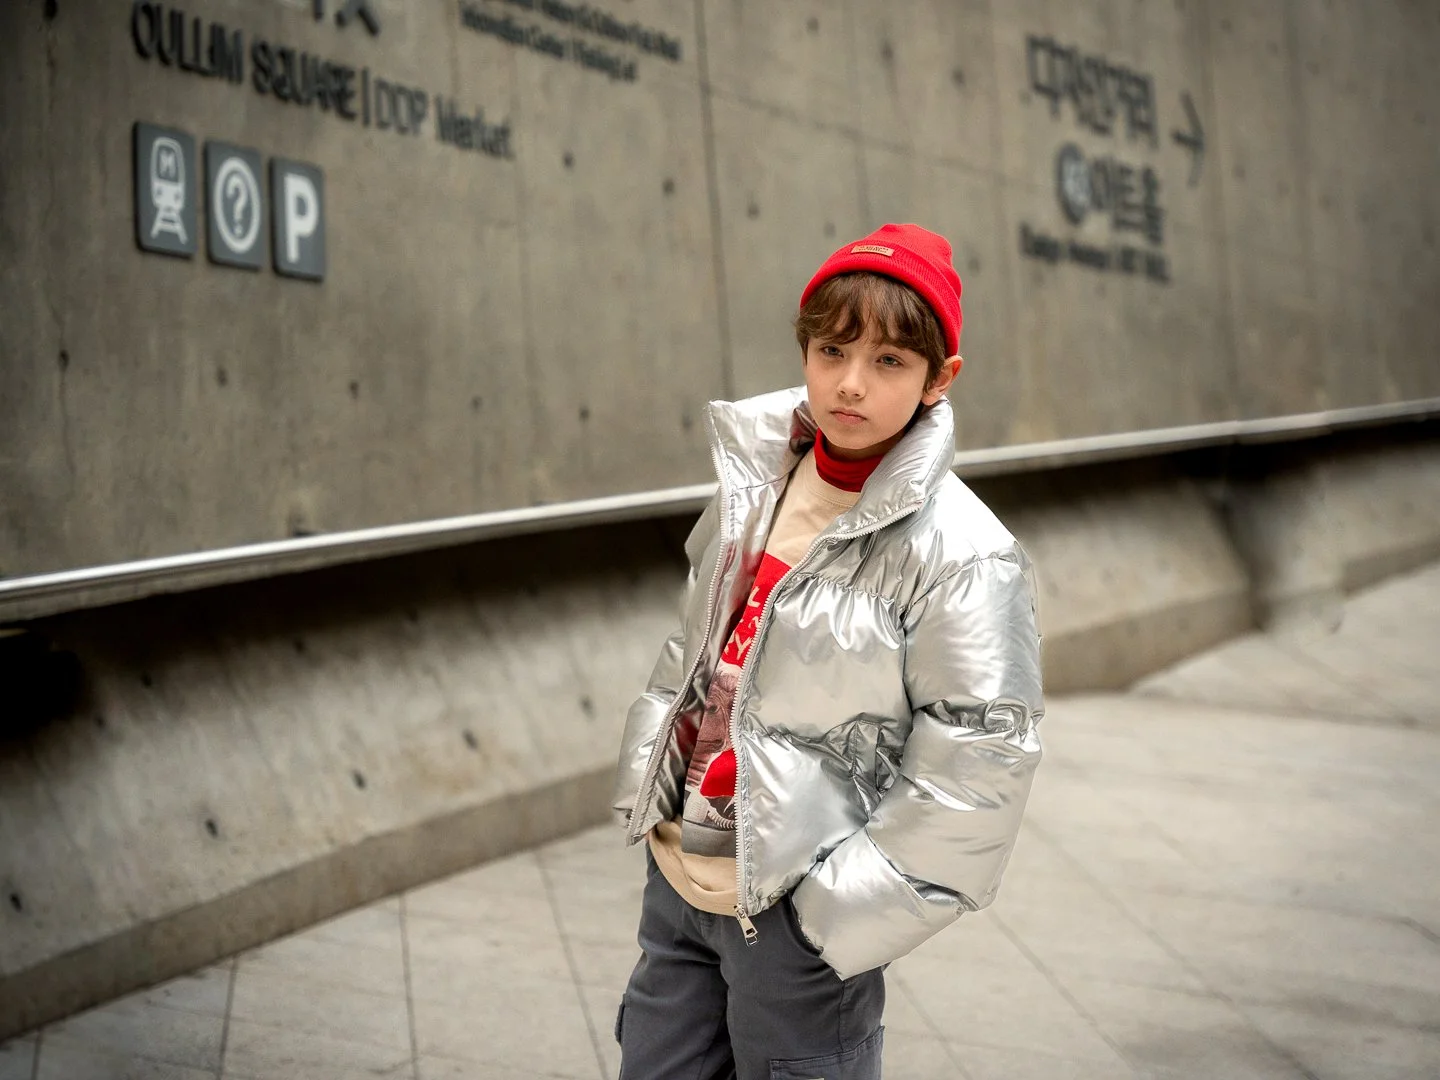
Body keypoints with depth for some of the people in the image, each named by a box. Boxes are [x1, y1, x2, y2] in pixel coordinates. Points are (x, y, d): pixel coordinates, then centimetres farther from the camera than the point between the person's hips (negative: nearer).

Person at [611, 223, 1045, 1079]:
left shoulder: (961, 555, -18)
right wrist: (647, 787, 11)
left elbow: (977, 765, -18)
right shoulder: (758, 478, 1)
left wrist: (835, 906, -15)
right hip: (679, 877, 6)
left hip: (793, 911, -6)